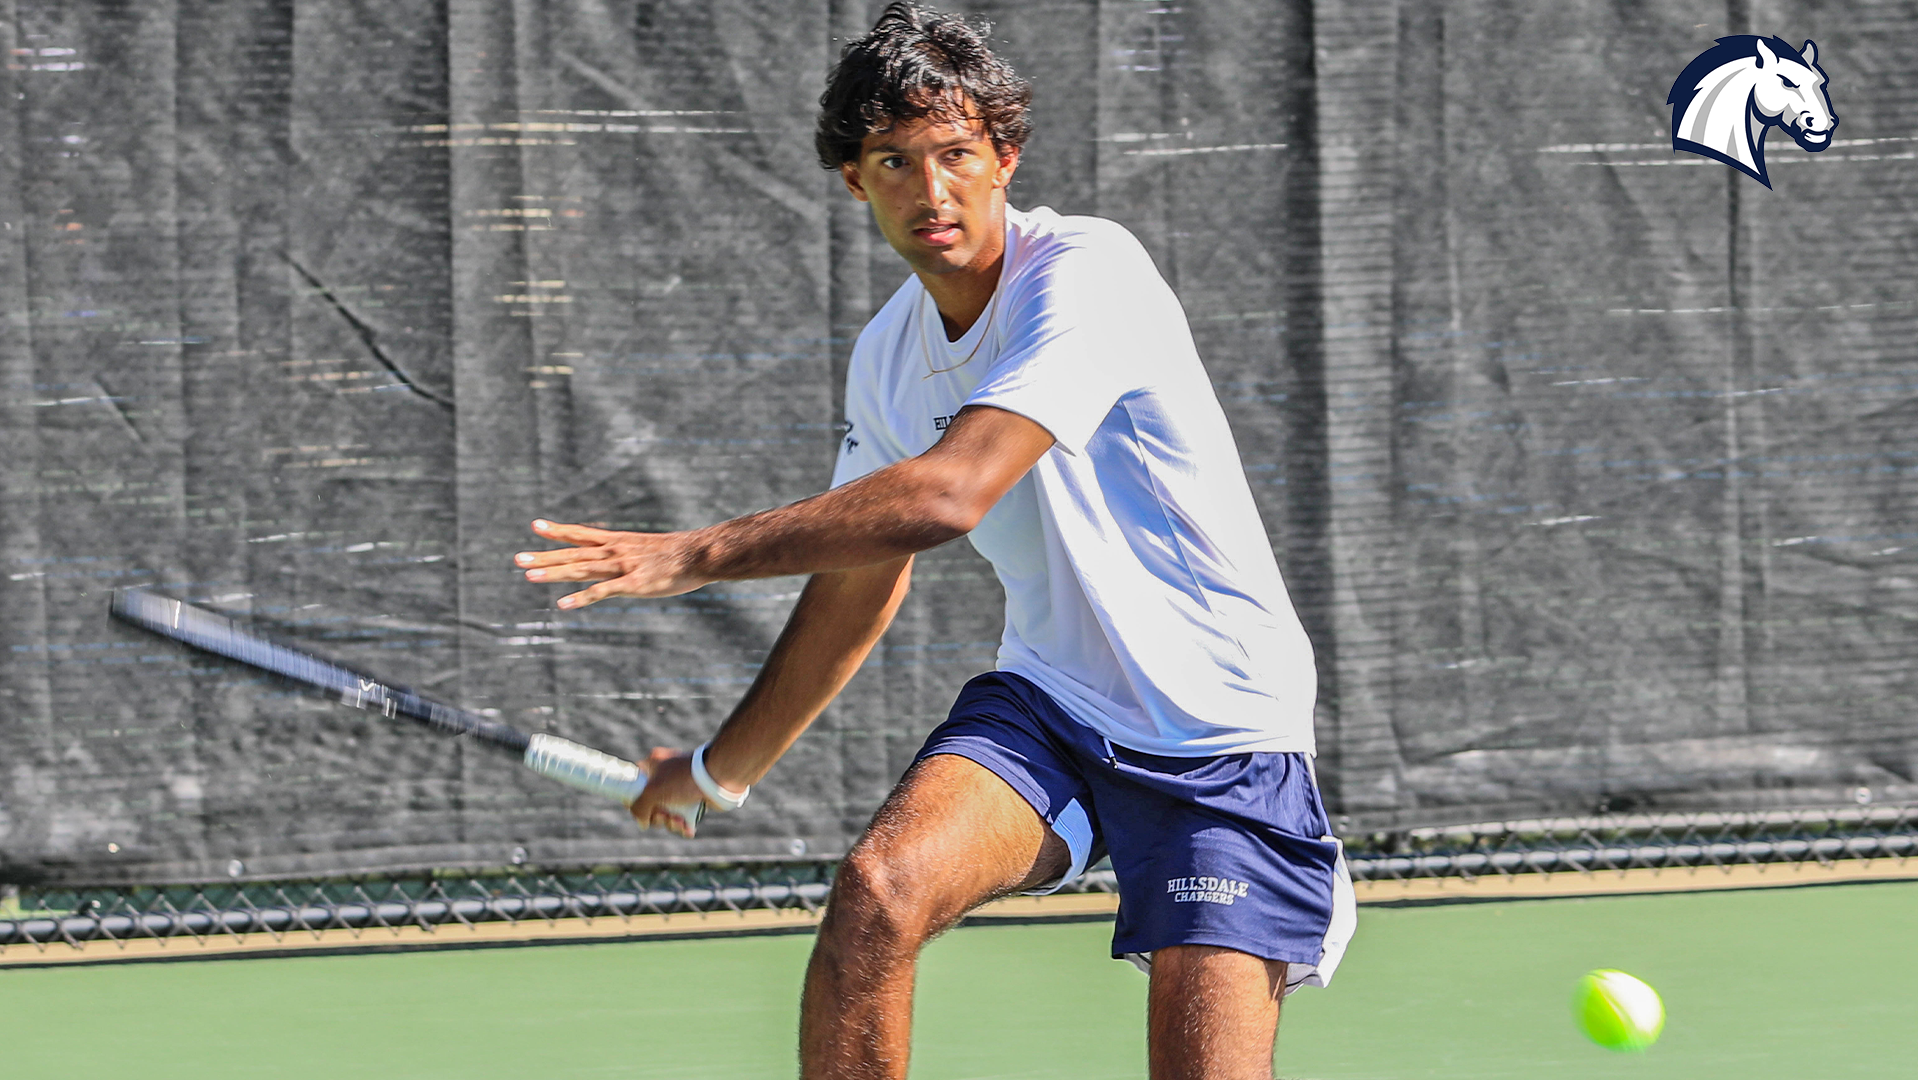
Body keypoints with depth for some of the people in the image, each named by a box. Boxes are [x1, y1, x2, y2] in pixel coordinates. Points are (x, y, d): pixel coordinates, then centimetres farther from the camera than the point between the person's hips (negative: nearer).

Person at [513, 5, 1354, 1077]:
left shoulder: (1086, 270, -18)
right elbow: (858, 590, 20)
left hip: (1221, 731, -5)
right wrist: (722, 769, 30)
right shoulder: (888, 359, 5)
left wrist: (695, 553, -26)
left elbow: (949, 494, -29)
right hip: (1044, 702, 5)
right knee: (877, 889, -23)